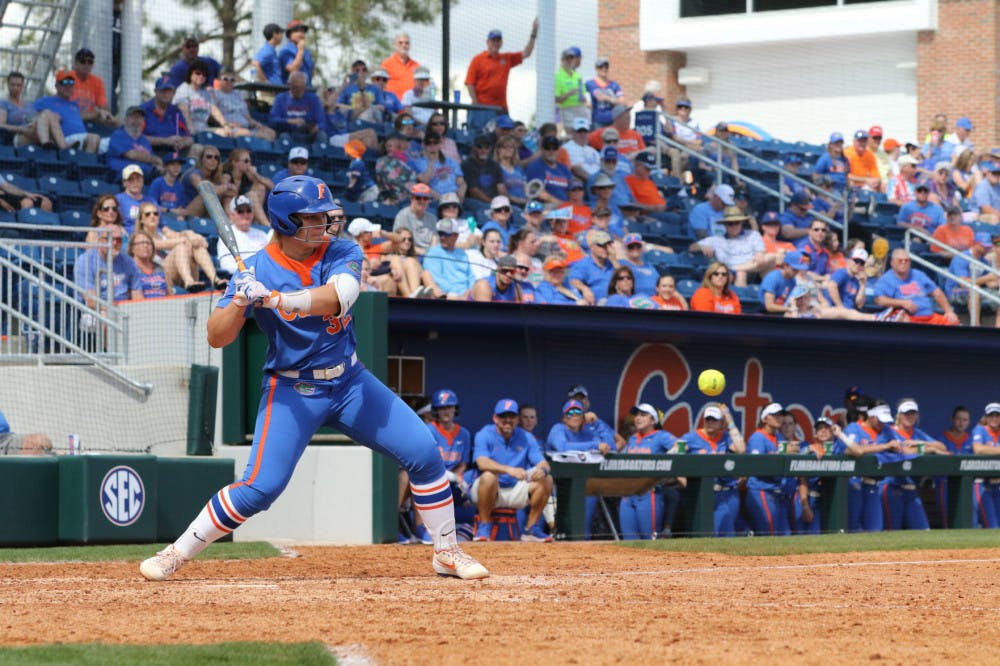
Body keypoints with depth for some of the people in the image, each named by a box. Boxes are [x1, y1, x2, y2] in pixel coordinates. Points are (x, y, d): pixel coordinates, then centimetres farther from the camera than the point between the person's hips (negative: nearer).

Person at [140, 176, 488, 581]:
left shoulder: (342, 254, -7)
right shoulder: (257, 271, -10)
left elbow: (334, 298, -29)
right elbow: (216, 338, -14)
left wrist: (274, 299, -40)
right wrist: (239, 301, -32)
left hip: (350, 383, 3)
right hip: (292, 392, -3)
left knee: (423, 452, -7)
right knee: (260, 487, -16)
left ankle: (447, 553, 9)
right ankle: (176, 555, -2)